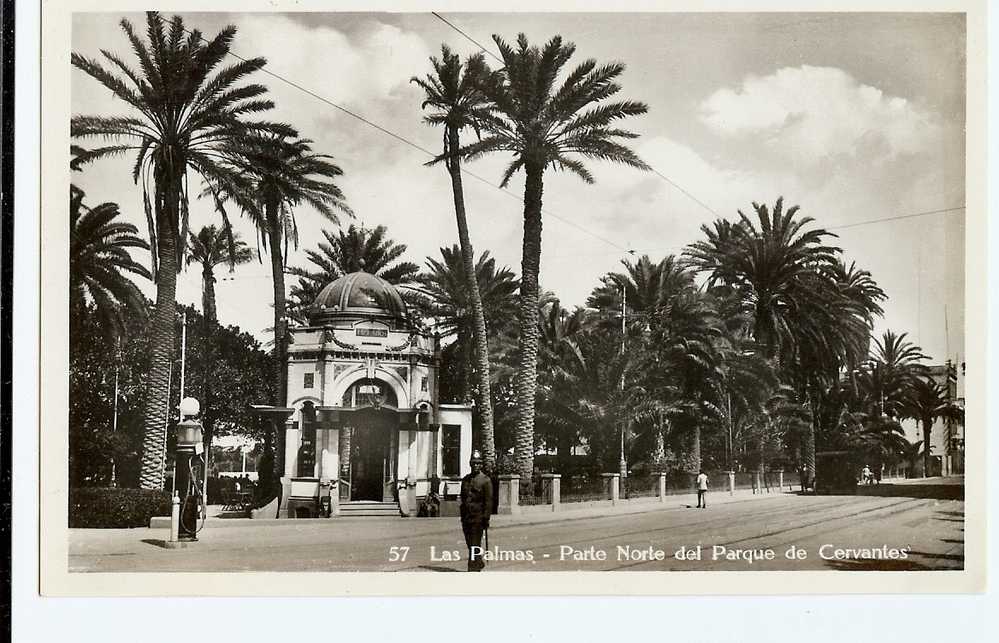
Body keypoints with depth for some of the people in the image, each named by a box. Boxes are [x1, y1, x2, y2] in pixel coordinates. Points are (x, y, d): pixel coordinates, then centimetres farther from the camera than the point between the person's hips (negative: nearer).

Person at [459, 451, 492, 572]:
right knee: (469, 543, 11)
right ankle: (479, 563, 28)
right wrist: (462, 515, 15)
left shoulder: (485, 480, -4)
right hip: (466, 516, 6)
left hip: (478, 517, -6)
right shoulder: (465, 479, 14)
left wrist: (486, 518, -11)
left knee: (475, 545, -7)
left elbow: (488, 501, -7)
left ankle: (473, 569, -6)